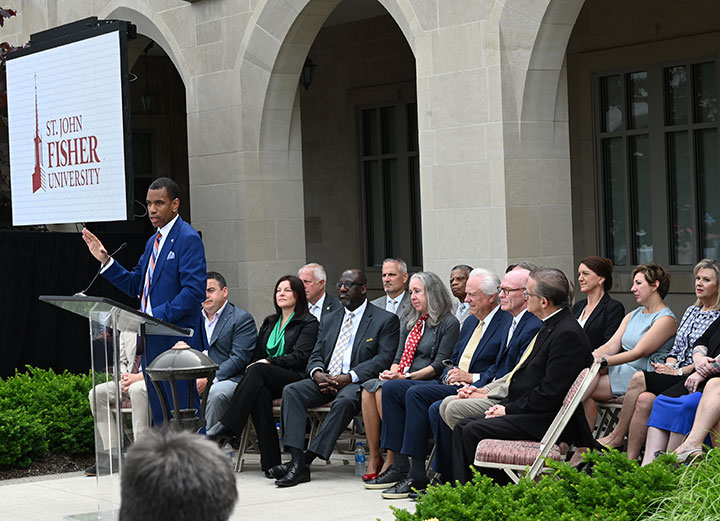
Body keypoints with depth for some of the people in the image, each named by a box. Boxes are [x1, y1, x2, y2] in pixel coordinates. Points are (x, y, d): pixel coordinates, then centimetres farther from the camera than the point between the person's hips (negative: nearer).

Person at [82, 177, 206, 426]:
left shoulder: (188, 239, -10)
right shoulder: (153, 242, 19)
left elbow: (194, 291, -19)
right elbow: (135, 285, 19)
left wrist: (157, 316, -22)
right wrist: (105, 260, 7)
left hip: (177, 340, -9)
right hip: (152, 342, 9)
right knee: (160, 418, 11)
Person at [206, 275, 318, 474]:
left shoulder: (308, 322, 6)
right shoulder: (269, 323, 27)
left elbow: (300, 357, -7)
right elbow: (257, 355, 21)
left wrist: (268, 362, -16)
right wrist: (255, 365, -3)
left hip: (295, 378, -4)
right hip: (267, 382, 4)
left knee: (258, 370, -34)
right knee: (260, 392, -34)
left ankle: (226, 427, -41)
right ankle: (270, 460, -39)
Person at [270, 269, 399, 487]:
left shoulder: (386, 320, 4)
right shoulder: (329, 320, 23)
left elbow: (384, 358, -7)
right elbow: (316, 355, 18)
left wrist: (349, 377, -19)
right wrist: (317, 373, -9)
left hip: (356, 382, -5)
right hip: (325, 379, 5)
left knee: (344, 401, -38)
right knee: (291, 391, -22)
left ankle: (307, 458, -37)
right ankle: (298, 463, -33)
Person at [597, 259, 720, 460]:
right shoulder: (691, 311, 21)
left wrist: (677, 372, -13)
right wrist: (669, 366, 0)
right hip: (674, 377, 6)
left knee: (639, 379, -24)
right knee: (644, 399, -25)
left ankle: (616, 436, -10)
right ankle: (630, 460, -25)